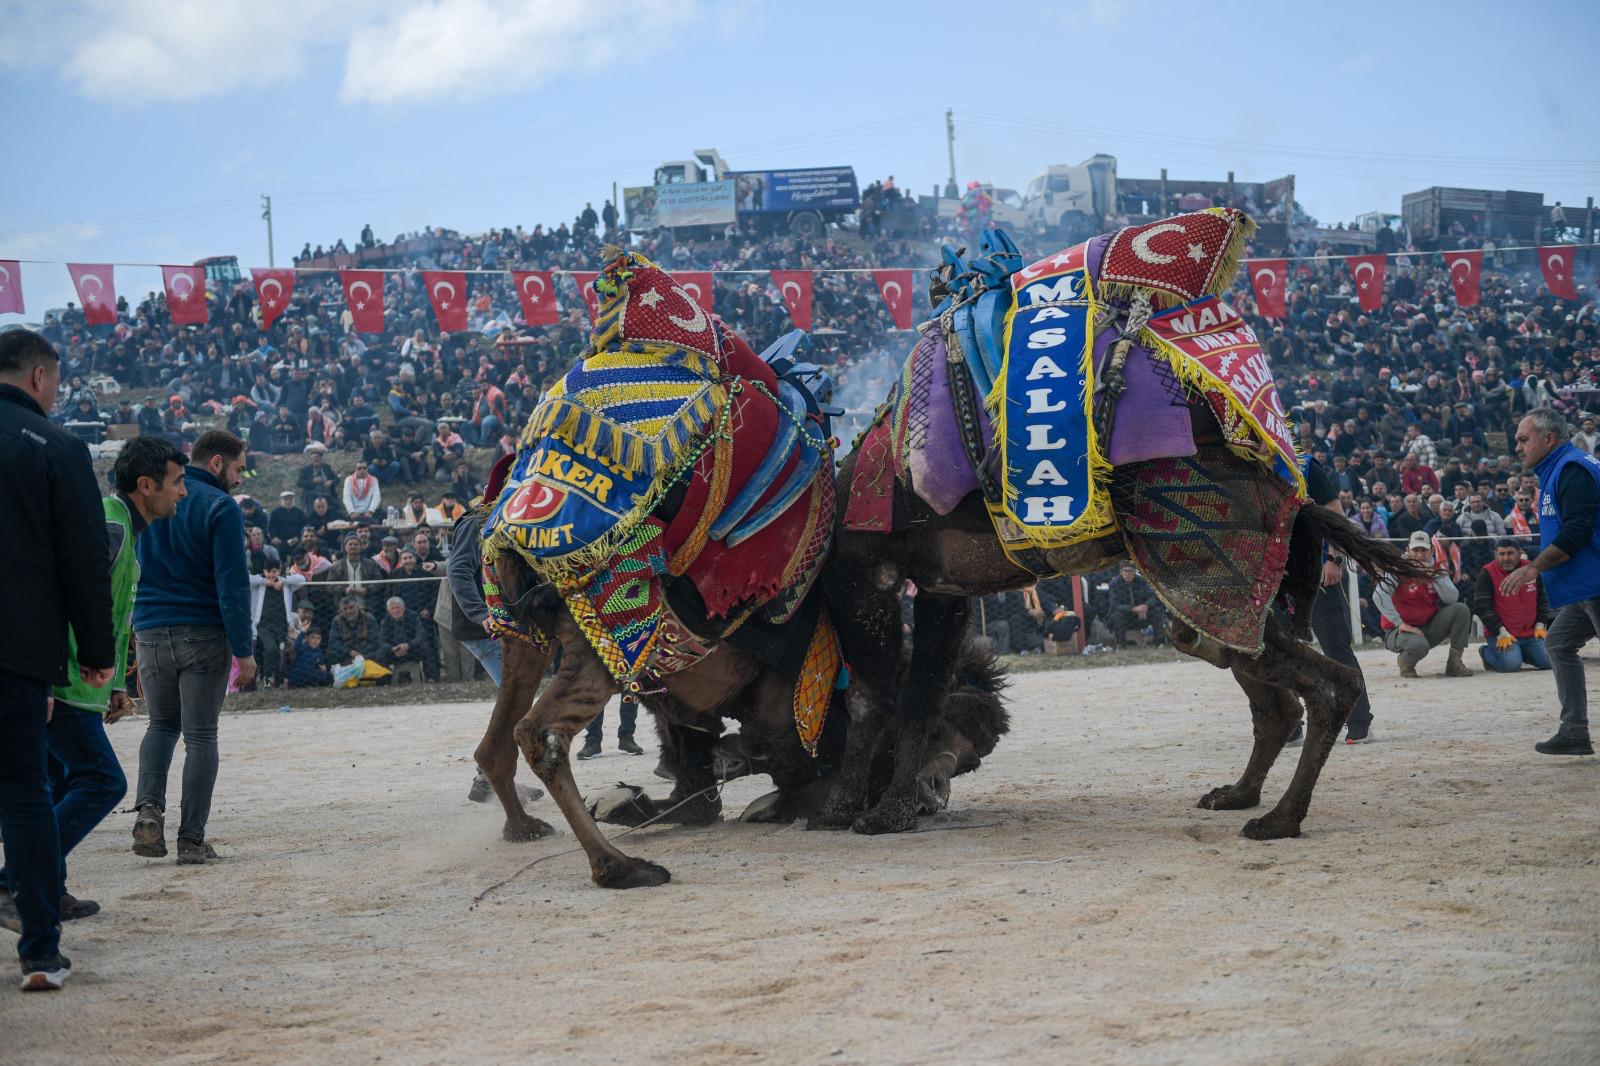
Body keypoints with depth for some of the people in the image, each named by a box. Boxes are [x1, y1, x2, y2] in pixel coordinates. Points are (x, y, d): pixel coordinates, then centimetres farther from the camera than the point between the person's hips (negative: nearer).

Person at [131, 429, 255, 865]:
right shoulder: (220, 507, -9)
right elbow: (232, 584, -13)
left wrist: (133, 633, 17)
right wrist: (244, 649, -10)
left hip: (150, 633, 5)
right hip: (203, 634, -5)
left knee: (161, 724, 20)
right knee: (200, 736, 2)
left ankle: (149, 808, -2)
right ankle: (192, 839, 2)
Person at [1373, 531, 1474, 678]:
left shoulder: (1437, 569, 4)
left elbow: (1452, 598, -10)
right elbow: (1379, 595, -25)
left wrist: (1434, 575, -21)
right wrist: (1400, 623, -25)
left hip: (1429, 626, 6)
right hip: (1401, 629, -5)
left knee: (1461, 609, -12)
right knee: (1419, 645, -38)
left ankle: (1455, 664, -5)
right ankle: (1405, 661, 1)